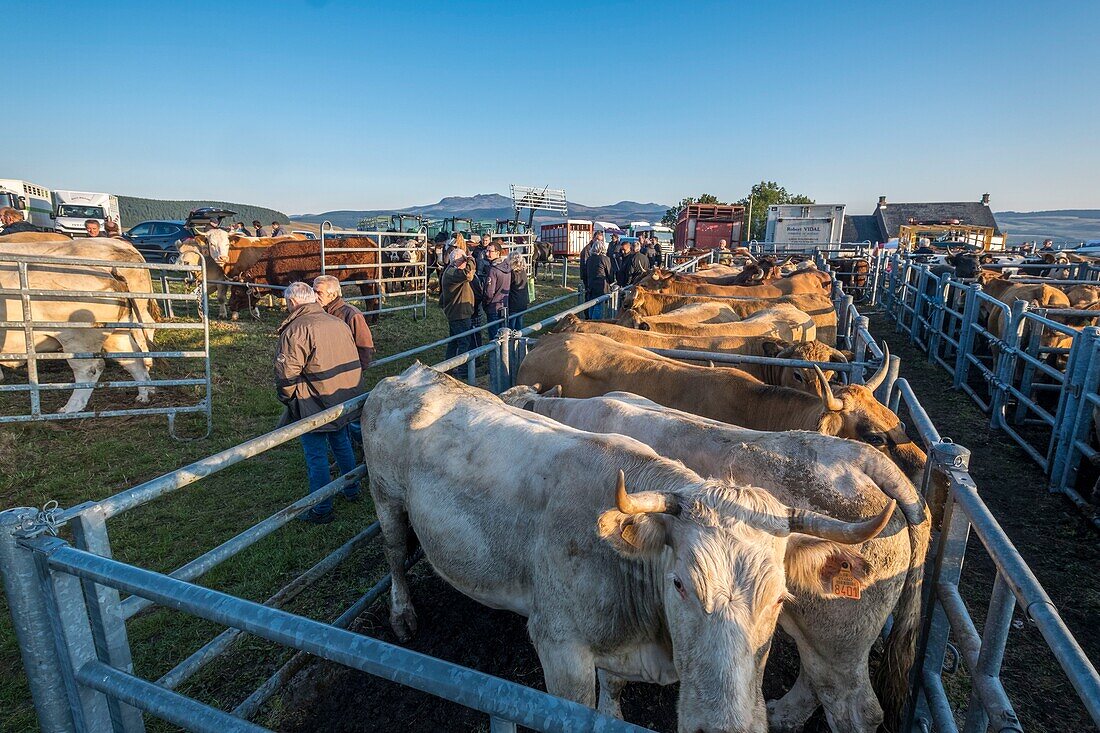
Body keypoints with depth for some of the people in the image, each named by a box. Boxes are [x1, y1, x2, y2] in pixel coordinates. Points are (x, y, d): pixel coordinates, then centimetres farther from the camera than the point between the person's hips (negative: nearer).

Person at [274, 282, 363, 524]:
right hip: (344, 402, 7)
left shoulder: (296, 330, -18)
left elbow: (286, 372, -20)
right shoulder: (338, 323, 6)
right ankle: (352, 490, 38)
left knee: (316, 456, 5)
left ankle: (322, 510, 15)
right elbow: (354, 361, 12)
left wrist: (287, 398, -3)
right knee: (342, 444, 23)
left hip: (314, 407, -7)